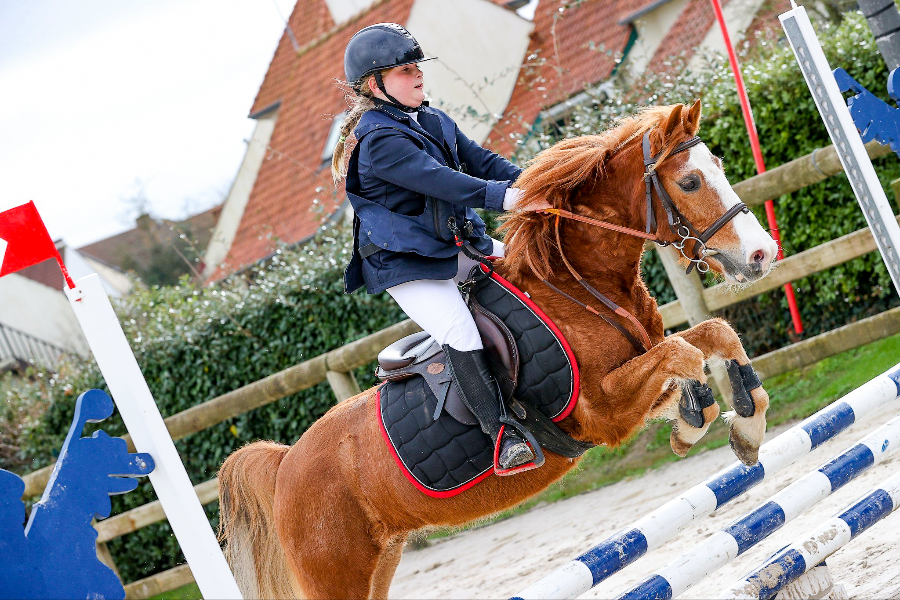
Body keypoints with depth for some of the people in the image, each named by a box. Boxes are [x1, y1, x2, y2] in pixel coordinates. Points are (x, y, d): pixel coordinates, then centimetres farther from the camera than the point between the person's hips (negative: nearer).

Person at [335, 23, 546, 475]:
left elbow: (480, 161, 7)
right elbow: (436, 179, -32)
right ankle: (501, 433, -20)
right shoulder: (379, 141, -20)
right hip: (405, 264, -9)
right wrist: (501, 196, -41)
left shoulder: (433, 121, 11)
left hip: (456, 243, 9)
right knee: (460, 336, -25)